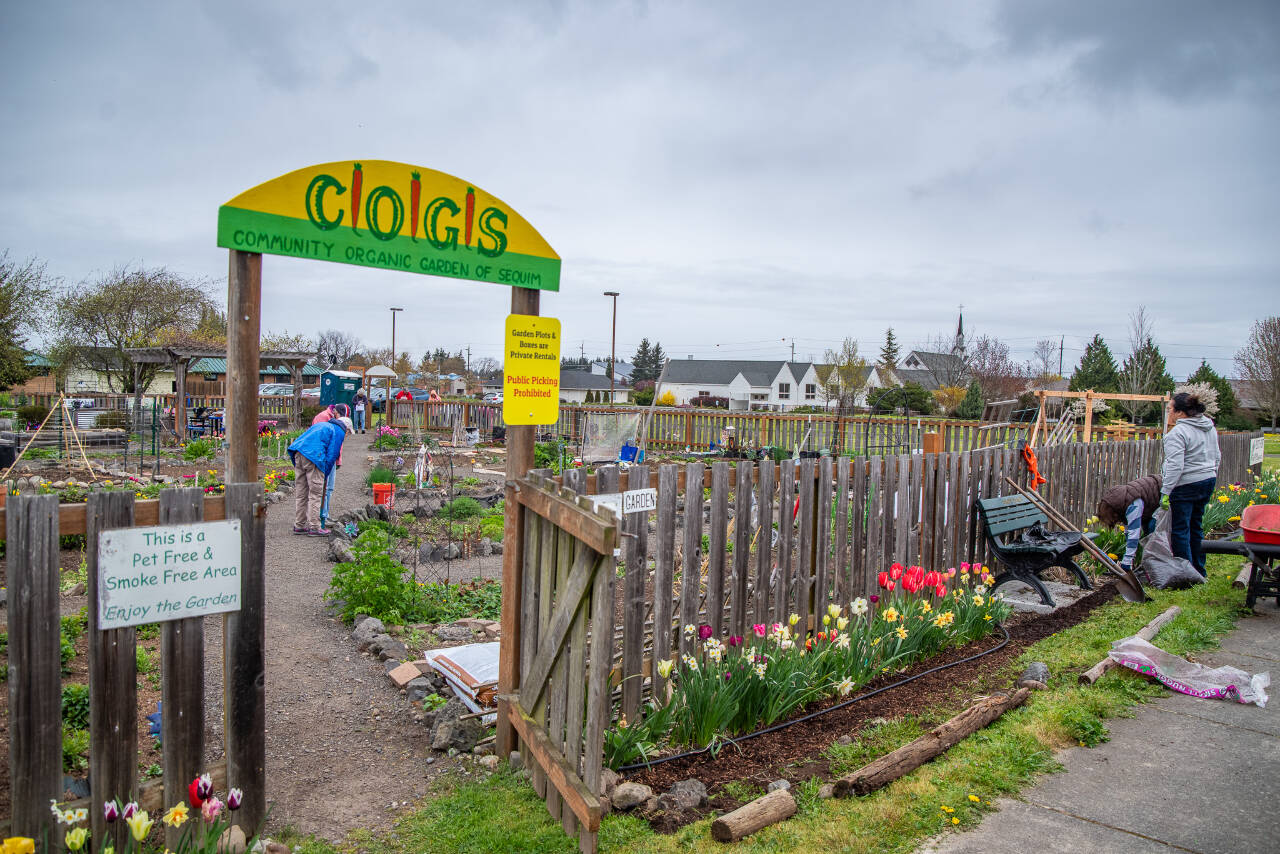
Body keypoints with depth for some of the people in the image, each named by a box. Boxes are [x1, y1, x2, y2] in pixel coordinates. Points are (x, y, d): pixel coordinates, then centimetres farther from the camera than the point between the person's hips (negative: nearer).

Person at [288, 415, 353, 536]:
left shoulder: (322, 425, 31)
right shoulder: (339, 432, 8)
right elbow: (332, 455, 1)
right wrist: (325, 475, 8)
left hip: (298, 454, 8)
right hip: (313, 457, -8)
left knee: (300, 493, 13)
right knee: (315, 493, -2)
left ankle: (299, 526, 18)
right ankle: (314, 527, -1)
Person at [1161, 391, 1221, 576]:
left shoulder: (1178, 432, -18)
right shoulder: (1210, 427, 10)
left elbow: (1175, 465, -24)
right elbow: (1216, 456, 19)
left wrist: (1166, 491, -21)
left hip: (1185, 485, -9)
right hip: (1208, 481, 9)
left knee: (1180, 530, -1)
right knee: (1195, 527, 18)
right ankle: (1199, 571, 25)